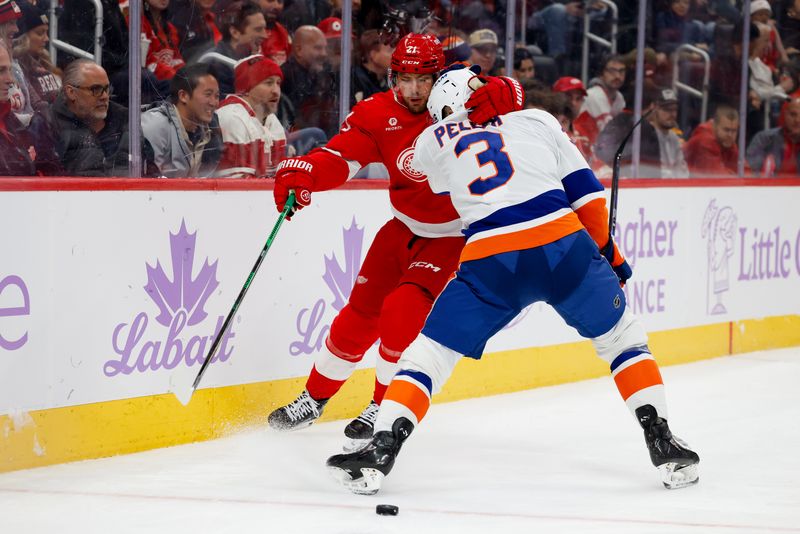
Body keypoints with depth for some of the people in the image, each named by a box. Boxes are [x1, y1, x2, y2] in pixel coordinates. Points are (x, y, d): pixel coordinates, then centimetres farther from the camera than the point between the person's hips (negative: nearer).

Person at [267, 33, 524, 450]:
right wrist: (304, 172, -42)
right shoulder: (377, 115, -13)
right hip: (406, 228, 4)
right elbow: (341, 157, -22)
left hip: (456, 235, -4)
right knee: (362, 312, 7)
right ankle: (314, 399, 27)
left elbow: (510, 96, -25)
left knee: (402, 312, -18)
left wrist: (494, 93, -49)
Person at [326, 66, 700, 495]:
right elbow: (585, 192, 19)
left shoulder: (430, 142, 21)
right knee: (621, 338, 22)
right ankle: (663, 446, 15)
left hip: (490, 260, -1)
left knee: (427, 354, 12)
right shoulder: (537, 120, 21)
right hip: (563, 243, 1)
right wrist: (608, 252, 30)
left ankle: (380, 450, -5)